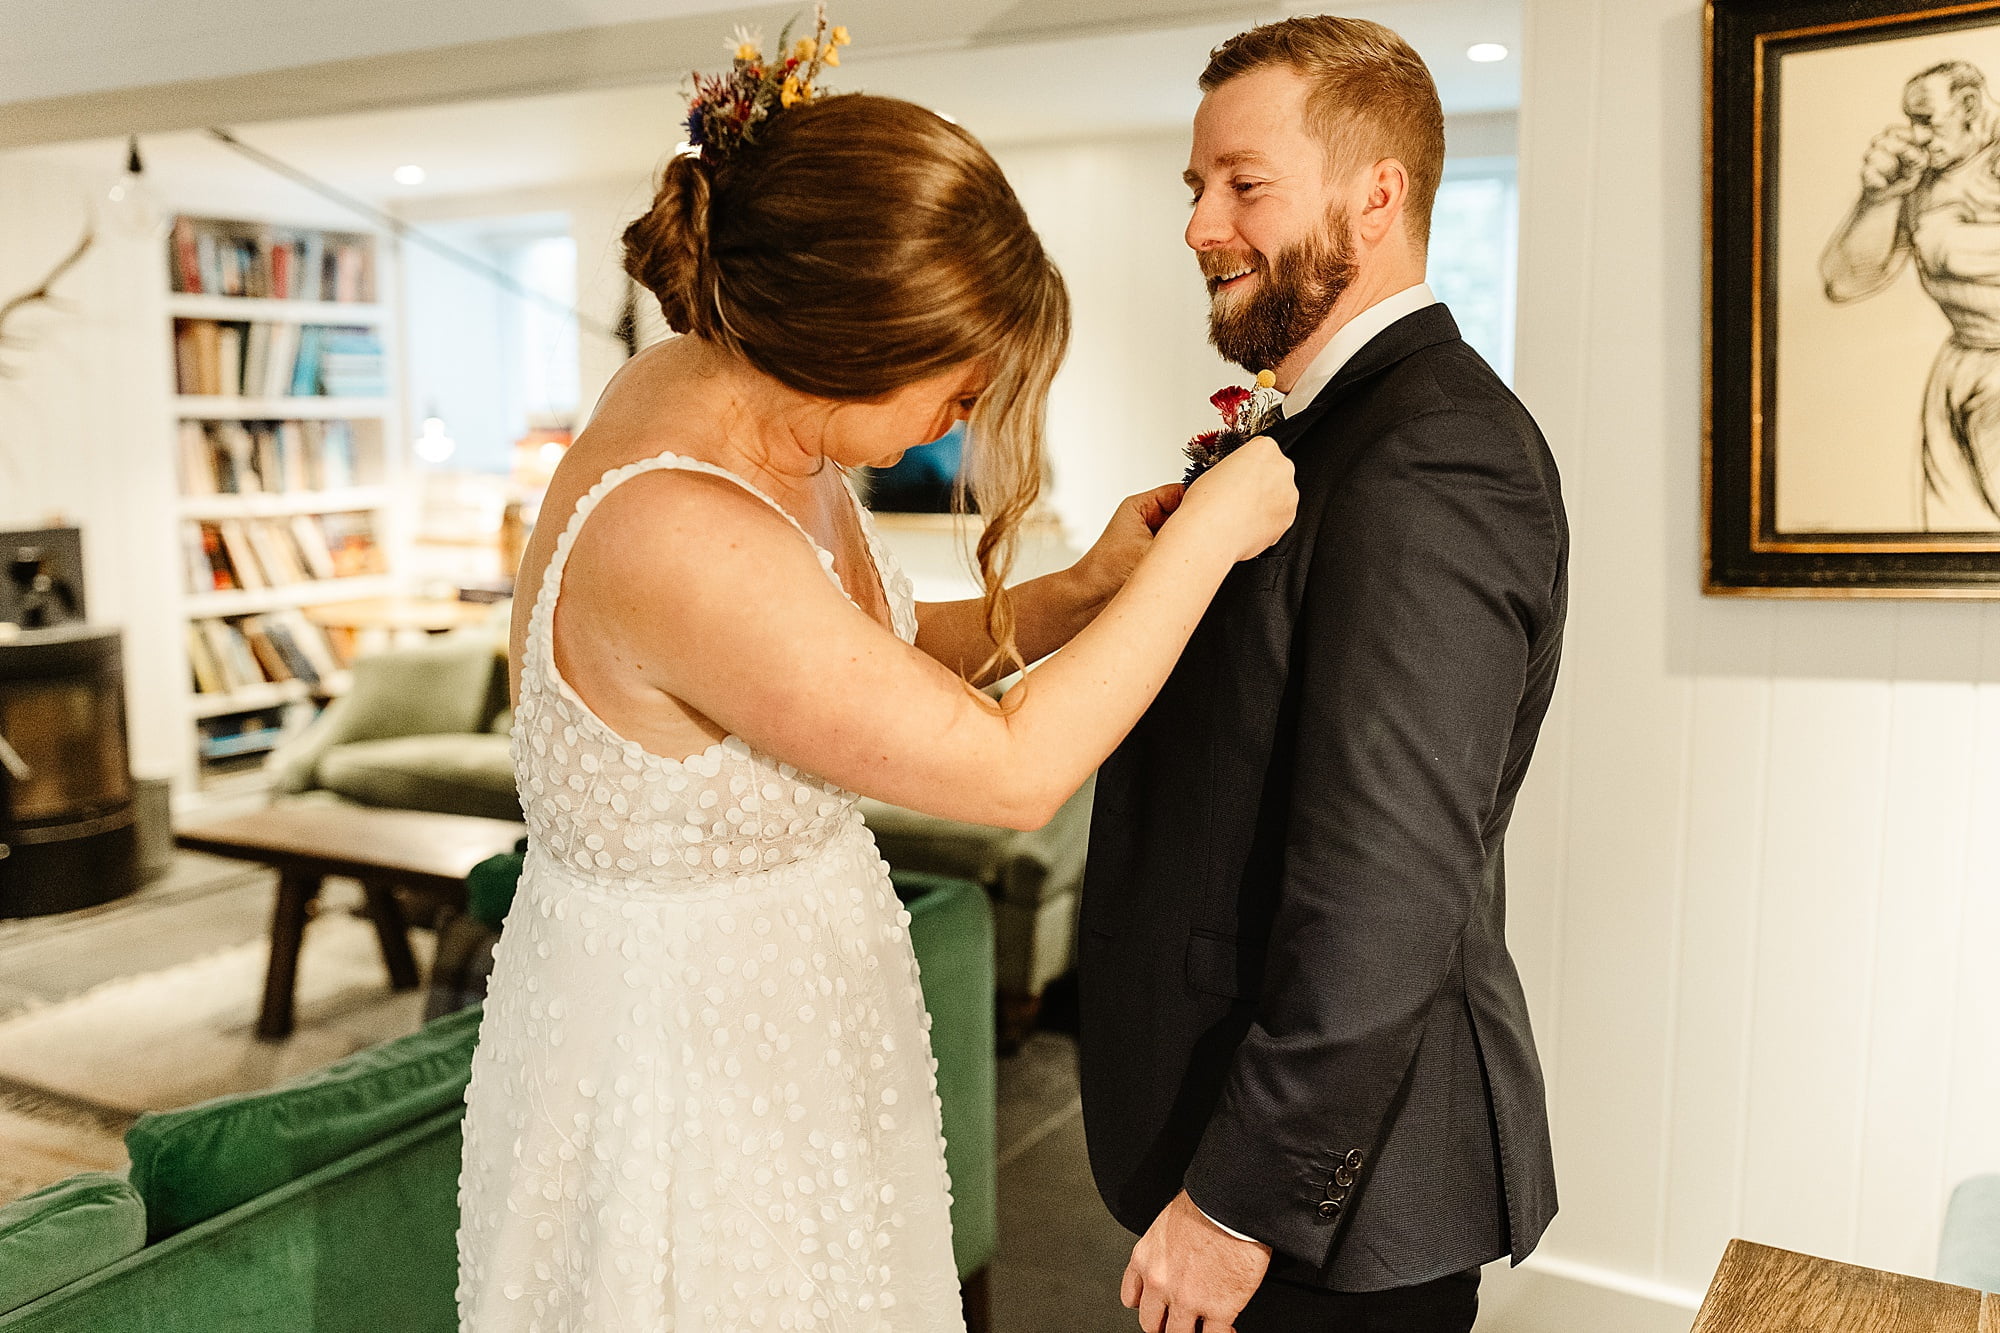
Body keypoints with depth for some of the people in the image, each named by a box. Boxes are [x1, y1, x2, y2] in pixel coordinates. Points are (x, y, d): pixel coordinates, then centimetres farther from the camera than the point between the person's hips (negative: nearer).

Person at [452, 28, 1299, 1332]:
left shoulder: (744, 394, -7)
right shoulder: (675, 537, -35)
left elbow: (863, 662, 7)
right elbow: (1016, 770, -28)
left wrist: (1081, 591, -5)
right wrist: (1207, 538, -18)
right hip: (680, 1052, -8)